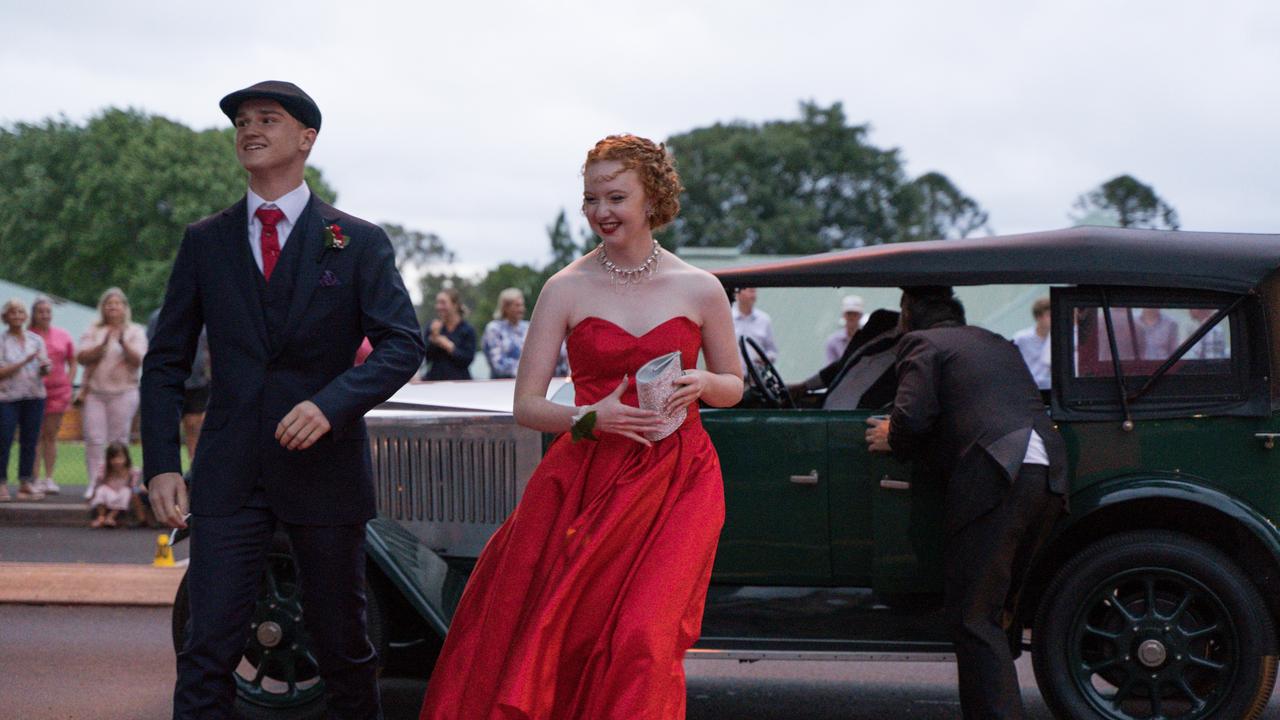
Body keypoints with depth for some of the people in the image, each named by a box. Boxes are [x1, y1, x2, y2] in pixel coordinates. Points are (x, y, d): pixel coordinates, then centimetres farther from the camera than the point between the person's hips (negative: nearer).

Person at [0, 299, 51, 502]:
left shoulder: (36, 340, 11)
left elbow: (44, 371, 11)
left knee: (30, 441, 4)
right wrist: (25, 362, -16)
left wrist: (45, 368, -12)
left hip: (34, 396, 3)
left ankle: (26, 483, 9)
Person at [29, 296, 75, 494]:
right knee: (35, 435, -3)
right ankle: (36, 479, -1)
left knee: (51, 435, 5)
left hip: (57, 391, 3)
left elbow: (72, 364, 16)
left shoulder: (63, 336, 11)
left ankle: (49, 478, 9)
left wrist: (67, 385, 5)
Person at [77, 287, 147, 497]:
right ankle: (94, 482, -4)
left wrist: (123, 344, -22)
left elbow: (138, 361, -5)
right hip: (94, 391, 1)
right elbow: (82, 357, -1)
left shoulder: (135, 331, 7)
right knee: (94, 439, -6)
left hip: (123, 392, -1)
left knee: (119, 440, -2)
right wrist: (103, 345, -16)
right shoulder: (93, 331, 11)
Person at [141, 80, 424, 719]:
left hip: (325, 468, -1)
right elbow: (165, 362, 9)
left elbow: (402, 344, -6)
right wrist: (161, 464, -3)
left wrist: (333, 404, -22)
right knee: (208, 648, -5)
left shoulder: (359, 242, 2)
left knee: (342, 643, 10)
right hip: (229, 475, 1)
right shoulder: (204, 242, 9)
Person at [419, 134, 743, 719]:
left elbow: (734, 386, 15)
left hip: (676, 484, 0)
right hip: (585, 482, 1)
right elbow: (526, 405, -1)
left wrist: (701, 384, -7)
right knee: (545, 634, -4)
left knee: (642, 639, -14)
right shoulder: (566, 288, 1)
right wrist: (590, 418, -19)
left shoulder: (699, 290, 3)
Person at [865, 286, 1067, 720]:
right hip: (1051, 476, 8)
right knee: (991, 609, 16)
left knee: (971, 615, -4)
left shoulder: (922, 343, 6)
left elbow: (912, 417, -8)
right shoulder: (996, 343, 29)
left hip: (995, 477, -8)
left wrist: (893, 441, 14)